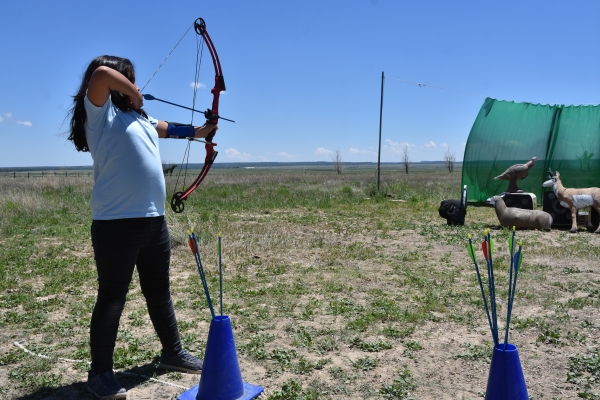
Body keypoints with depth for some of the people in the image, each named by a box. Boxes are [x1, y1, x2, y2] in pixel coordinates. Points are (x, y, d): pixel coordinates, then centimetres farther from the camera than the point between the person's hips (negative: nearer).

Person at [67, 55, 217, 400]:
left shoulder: (140, 118, 17)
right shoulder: (100, 113, -6)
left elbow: (172, 129, 35)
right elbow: (102, 74, -24)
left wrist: (203, 129, 44)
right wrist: (132, 94, -8)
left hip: (154, 218, 8)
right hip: (117, 223, -8)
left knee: (159, 290, 18)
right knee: (113, 296, 1)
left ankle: (173, 353, 34)